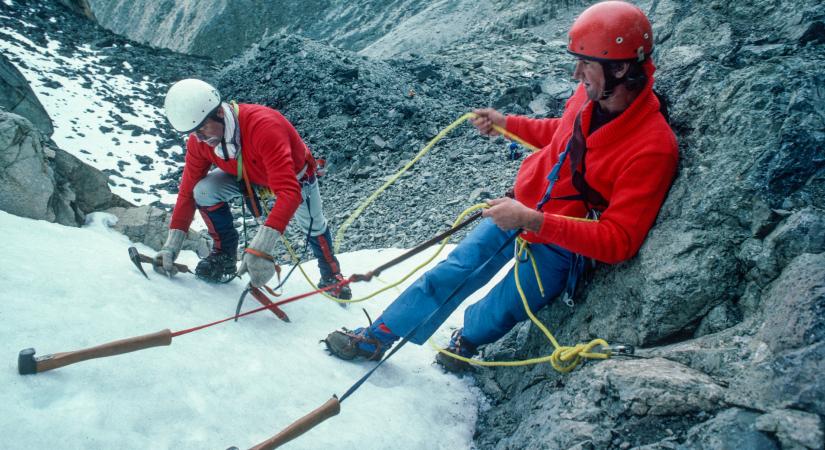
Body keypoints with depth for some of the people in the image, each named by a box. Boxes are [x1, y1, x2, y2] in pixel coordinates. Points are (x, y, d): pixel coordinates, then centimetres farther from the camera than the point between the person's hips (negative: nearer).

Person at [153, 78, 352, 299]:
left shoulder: (263, 126, -45)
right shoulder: (198, 141, -26)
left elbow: (289, 192, -52)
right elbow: (188, 190, -16)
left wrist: (261, 246, -61)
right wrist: (172, 245, -25)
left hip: (295, 177, -3)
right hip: (248, 175, 4)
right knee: (203, 191, -21)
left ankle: (331, 276, 40)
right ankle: (224, 255, 0)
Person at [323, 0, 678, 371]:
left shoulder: (653, 147, -29)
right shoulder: (591, 93, -10)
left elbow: (618, 241, -30)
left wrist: (533, 221, -37)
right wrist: (506, 123, 8)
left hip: (562, 245, -5)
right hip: (519, 210, 6)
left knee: (499, 313, 0)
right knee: (450, 274, 7)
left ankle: (466, 339, 38)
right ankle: (377, 338, 24)